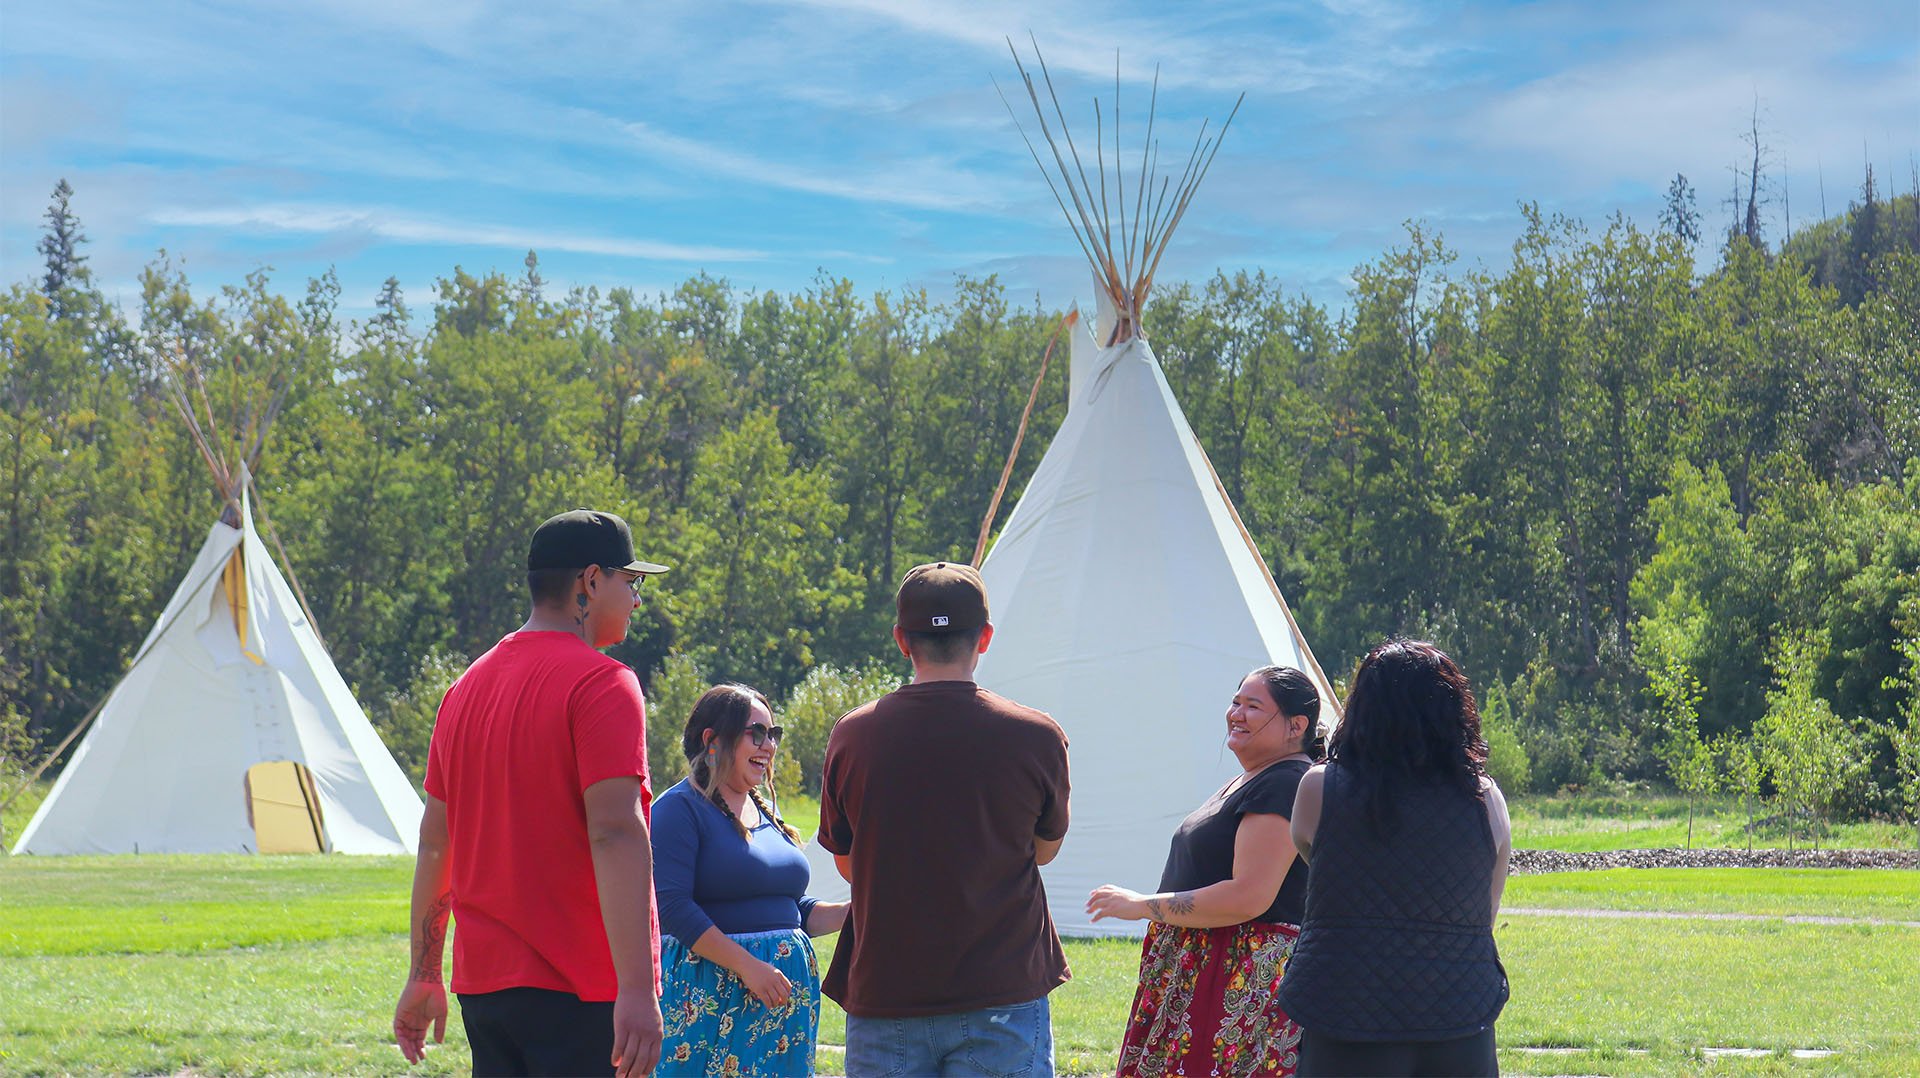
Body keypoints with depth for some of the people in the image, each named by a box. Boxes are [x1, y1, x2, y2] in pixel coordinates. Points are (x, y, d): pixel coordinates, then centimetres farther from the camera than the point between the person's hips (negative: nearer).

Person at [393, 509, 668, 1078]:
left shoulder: (468, 687, 14)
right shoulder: (601, 683, -10)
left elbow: (434, 843, 17)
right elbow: (614, 832, -19)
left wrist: (423, 976, 22)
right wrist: (637, 987, -24)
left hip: (482, 986, 8)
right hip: (582, 990, -8)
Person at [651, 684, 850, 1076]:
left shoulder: (766, 814, 19)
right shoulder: (680, 808, -6)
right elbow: (671, 907, -16)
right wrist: (747, 966, -21)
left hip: (784, 990, 7)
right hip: (710, 995, -7)